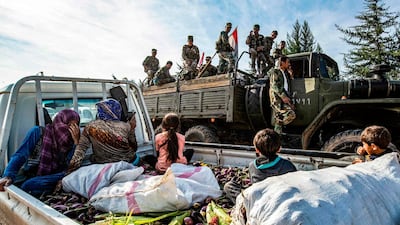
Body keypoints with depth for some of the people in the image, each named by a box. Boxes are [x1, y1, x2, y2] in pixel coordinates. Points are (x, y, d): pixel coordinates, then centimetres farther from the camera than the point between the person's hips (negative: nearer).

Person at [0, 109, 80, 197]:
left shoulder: (69, 142, 1)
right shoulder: (38, 132, -7)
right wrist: (8, 175, -27)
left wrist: (76, 142, -15)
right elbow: (20, 156, -10)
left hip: (51, 180, 0)